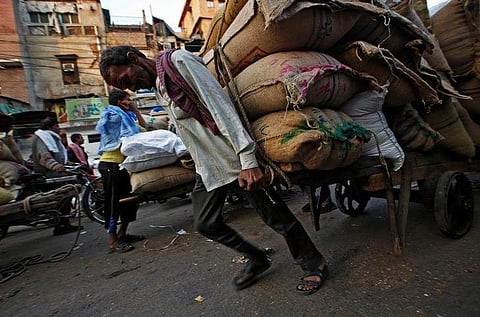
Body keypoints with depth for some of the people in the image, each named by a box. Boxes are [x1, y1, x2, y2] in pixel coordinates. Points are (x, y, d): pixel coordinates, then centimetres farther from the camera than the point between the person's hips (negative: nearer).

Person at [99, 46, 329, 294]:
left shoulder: (178, 60, -9)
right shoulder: (159, 88, 16)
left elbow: (220, 105, -19)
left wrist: (247, 160, -25)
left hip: (235, 159, -9)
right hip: (207, 166, 9)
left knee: (277, 218, 1)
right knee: (205, 224, 12)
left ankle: (314, 265, 27)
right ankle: (256, 259, 33)